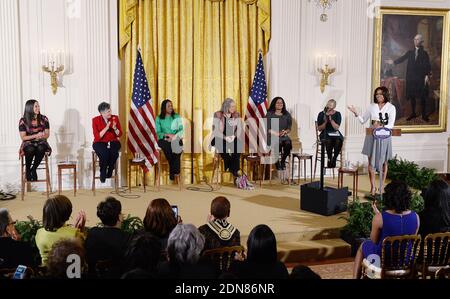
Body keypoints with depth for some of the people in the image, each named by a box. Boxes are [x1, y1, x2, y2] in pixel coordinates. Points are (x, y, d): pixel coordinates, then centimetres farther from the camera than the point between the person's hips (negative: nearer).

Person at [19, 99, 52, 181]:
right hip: (28, 143, -1)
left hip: (41, 143, 1)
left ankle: (33, 169, -16)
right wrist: (36, 135, -20)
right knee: (30, 149, -37)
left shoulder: (44, 119, 1)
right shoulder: (23, 121, -5)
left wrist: (42, 136, -22)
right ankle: (27, 170, -12)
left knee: (41, 148, -35)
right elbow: (23, 137, -6)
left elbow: (47, 134, 3)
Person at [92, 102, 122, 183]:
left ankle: (109, 172, -9)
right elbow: (97, 137, -12)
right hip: (100, 143, -2)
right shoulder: (95, 120, -6)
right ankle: (103, 173, -10)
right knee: (104, 153, -34)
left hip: (113, 142, 2)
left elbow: (119, 134, 3)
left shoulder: (115, 118, 1)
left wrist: (115, 128, -17)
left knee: (114, 153, -33)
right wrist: (106, 128, -21)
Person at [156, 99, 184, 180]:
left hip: (176, 139, 1)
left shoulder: (176, 117, 14)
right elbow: (158, 132, 2)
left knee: (177, 145, -34)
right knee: (168, 147, -36)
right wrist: (167, 135, -17)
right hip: (163, 140, -1)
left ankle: (173, 171, -30)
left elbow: (181, 130, 6)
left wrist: (174, 136, -14)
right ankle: (175, 170, -27)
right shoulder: (159, 118, 9)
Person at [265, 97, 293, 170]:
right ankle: (277, 163, -18)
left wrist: (285, 132, -11)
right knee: (279, 143, -37)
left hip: (284, 136, 3)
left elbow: (289, 128, 12)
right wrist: (277, 133, -15)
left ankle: (283, 161, -10)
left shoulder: (287, 115, 17)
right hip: (272, 136, -3)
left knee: (288, 143, -33)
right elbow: (267, 128, -1)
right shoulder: (269, 114, 7)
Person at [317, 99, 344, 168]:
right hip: (325, 134, -1)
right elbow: (319, 129, 2)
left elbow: (336, 127, -7)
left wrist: (331, 119, -17)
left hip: (335, 134, 1)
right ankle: (329, 159, -19)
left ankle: (334, 159, -18)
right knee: (329, 141, -37)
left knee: (339, 141, -35)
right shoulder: (321, 114, 3)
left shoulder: (337, 114, 3)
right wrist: (325, 122, -14)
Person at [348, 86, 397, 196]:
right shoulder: (372, 106, 8)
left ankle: (382, 186, 16)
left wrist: (381, 126, -25)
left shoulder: (391, 108, 1)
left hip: (384, 137, -2)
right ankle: (372, 187, 6)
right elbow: (363, 121, 10)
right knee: (371, 161, -1)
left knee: (384, 162, 6)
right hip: (372, 136, 2)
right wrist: (356, 113, -6)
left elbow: (391, 125, -8)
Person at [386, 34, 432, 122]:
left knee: (422, 97, 0)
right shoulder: (410, 52, 11)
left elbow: (428, 66, -1)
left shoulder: (424, 53, 4)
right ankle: (413, 113, 17)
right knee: (412, 96, 6)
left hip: (421, 78, -2)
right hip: (411, 78, 2)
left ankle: (424, 115, 8)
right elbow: (402, 59, 1)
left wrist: (427, 75, -13)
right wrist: (394, 62, -16)